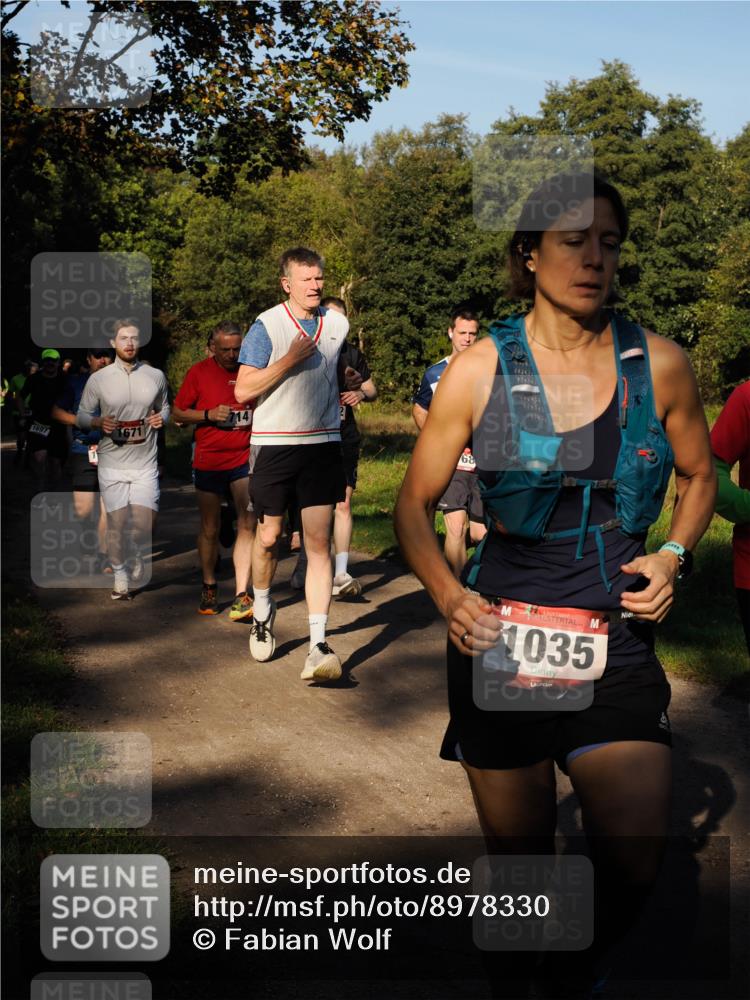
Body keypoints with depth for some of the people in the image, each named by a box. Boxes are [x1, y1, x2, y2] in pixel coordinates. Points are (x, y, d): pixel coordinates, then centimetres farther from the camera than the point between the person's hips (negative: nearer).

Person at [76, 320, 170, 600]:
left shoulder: (156, 376, 5)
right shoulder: (98, 379, 0)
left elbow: (165, 407, 20)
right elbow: (81, 416, 6)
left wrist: (162, 418, -3)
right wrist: (99, 422, -15)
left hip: (145, 463, 1)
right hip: (112, 464, -1)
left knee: (144, 525, -5)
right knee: (116, 523, 2)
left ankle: (138, 556, 30)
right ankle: (120, 576, 21)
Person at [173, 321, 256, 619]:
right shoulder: (199, 372, 0)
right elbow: (177, 412, 2)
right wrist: (209, 415, -12)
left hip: (245, 459, 0)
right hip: (208, 461, 0)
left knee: (247, 525, -12)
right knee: (210, 529, 10)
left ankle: (241, 596, -13)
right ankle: (209, 588, 29)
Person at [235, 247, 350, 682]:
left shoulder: (338, 324, 9)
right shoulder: (267, 326, -5)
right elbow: (243, 390, -11)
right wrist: (290, 359, -17)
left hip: (323, 444, 2)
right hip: (275, 445, -2)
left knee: (319, 541, -6)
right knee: (269, 536, 7)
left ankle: (319, 645, -9)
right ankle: (263, 610, 36)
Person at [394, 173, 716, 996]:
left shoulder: (659, 366, 1)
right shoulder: (481, 370, -3)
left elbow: (698, 476, 17)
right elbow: (413, 504, 3)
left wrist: (673, 555, -2)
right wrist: (450, 597, -14)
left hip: (618, 645, 1)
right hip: (501, 641, -1)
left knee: (633, 867, -5)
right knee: (519, 861, 10)